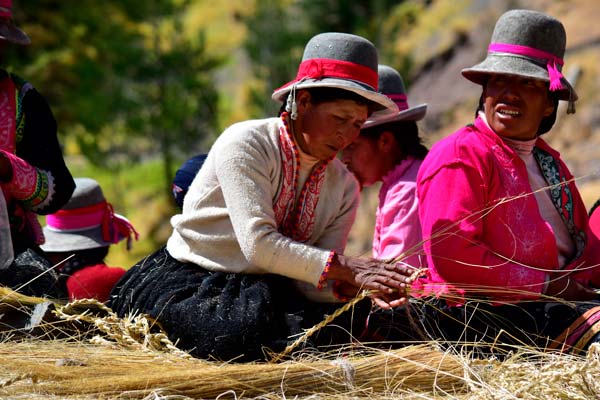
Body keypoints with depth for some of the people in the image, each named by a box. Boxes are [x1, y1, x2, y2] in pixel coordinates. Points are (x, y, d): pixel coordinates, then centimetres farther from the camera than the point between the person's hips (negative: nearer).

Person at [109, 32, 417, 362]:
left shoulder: (344, 187, 5)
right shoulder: (244, 144, -13)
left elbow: (314, 279, -3)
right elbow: (259, 245, -24)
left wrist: (353, 286, -25)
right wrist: (345, 267, -28)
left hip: (262, 290, 5)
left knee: (353, 318, -22)